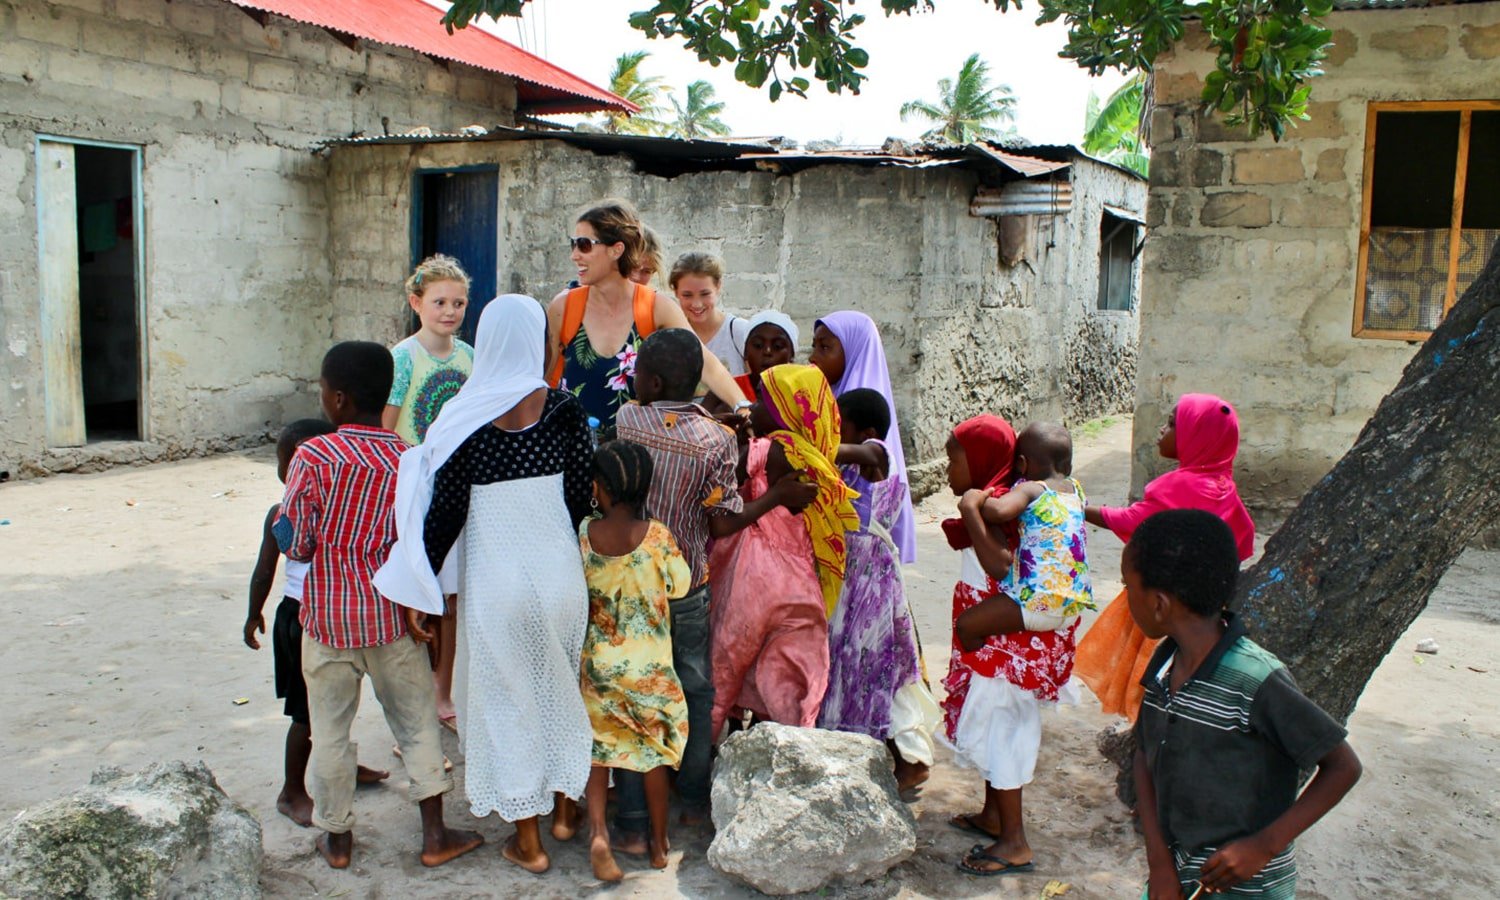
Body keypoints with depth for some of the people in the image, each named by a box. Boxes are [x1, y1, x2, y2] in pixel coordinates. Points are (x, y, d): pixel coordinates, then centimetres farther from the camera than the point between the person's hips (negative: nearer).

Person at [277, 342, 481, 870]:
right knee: (417, 720, 14)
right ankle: (435, 835, 19)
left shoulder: (313, 458, -15)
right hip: (391, 616, 2)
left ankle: (337, 837, 28)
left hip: (328, 618, -1)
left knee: (331, 730, 14)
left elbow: (293, 543, -11)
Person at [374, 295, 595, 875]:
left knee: (508, 698, 12)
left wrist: (419, 585, -1)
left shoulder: (465, 417, -11)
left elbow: (446, 510, -10)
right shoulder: (563, 410, -6)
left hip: (496, 582, -2)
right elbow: (584, 496, -3)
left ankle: (527, 842, 22)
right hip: (559, 572, 2)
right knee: (560, 687, 21)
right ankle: (564, 809, 38)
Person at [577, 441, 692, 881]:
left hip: (597, 662, 1)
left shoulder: (583, 534, -13)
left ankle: (598, 831, 0)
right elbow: (681, 585, -4)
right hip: (650, 666, -1)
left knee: (600, 743, 16)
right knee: (655, 749, 15)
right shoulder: (657, 535, -17)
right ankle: (659, 843, 27)